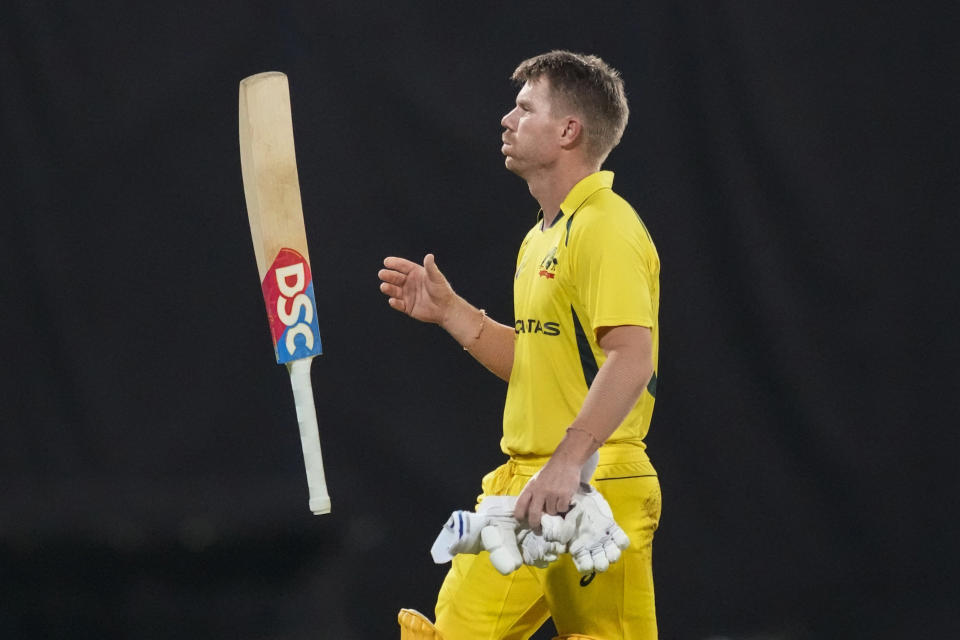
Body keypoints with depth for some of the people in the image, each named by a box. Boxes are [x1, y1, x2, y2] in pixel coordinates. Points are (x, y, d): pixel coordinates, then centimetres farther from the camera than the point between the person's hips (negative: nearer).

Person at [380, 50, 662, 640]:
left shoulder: (605, 227, -14)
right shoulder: (542, 236, 19)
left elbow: (631, 359, -25)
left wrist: (567, 464, -33)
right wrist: (450, 312, 17)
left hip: (589, 495, -10)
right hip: (524, 490, 10)